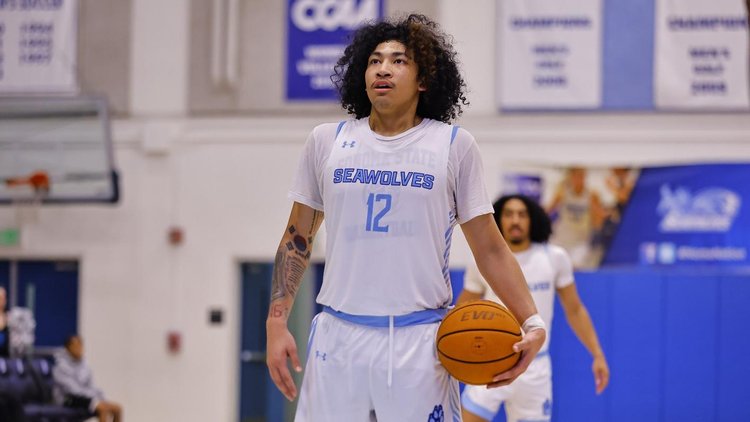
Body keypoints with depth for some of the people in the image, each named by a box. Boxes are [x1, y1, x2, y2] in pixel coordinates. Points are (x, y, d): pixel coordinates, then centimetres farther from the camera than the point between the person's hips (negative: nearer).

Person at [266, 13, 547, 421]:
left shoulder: (454, 145, 3)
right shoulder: (327, 141, 9)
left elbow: (490, 249, 4)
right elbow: (297, 238, 14)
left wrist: (532, 323, -8)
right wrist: (276, 322, 5)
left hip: (420, 341, -2)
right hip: (338, 338, 2)